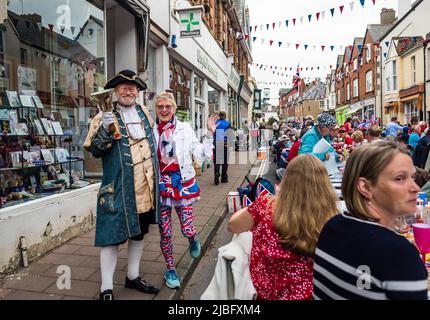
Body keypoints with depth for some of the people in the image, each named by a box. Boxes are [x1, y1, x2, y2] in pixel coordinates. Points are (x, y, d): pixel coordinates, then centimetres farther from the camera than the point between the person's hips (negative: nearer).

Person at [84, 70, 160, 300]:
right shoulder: (105, 117, -6)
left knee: (139, 233, 17)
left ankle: (132, 277, 35)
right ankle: (106, 289, 14)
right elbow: (95, 151, -11)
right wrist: (104, 130, -28)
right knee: (113, 236, -1)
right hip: (119, 190, -6)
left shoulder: (143, 112, 11)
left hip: (146, 188, 7)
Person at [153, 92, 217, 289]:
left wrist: (210, 134, -7)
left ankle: (193, 239, 38)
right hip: (160, 183, 1)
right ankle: (170, 269, 28)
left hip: (182, 182, 0)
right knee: (165, 232, 7)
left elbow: (201, 155, -1)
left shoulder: (184, 129, 1)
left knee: (187, 229, -2)